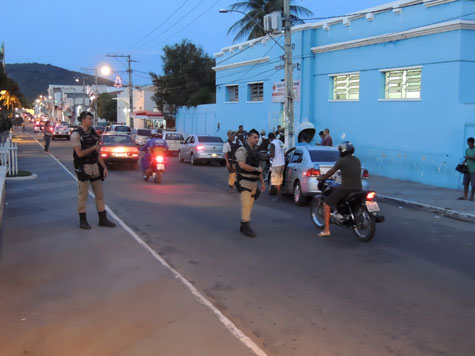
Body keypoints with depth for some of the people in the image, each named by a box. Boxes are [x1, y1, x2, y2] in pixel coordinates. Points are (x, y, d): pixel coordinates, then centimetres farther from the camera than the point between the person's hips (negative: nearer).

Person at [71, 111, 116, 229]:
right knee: (83, 195, 1)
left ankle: (103, 219, 16)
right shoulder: (76, 134, -10)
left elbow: (97, 153, 11)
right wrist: (93, 148, -8)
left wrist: (104, 167, 6)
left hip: (95, 167, 7)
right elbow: (80, 153, -19)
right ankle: (83, 221, 11)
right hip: (83, 168, -6)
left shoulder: (93, 133, 11)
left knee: (99, 194, 8)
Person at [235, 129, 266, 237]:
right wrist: (256, 169, -16)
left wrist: (262, 182, 16)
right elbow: (242, 165, -25)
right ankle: (246, 227, -9)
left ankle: (243, 226, 17)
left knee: (249, 205, 10)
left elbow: (259, 168, 19)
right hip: (244, 181, -8)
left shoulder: (256, 151, 15)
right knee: (246, 205, -12)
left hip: (254, 182, 8)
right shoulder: (242, 150, -11)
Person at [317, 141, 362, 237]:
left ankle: (327, 230, -2)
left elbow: (331, 172, 1)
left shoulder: (342, 161, -7)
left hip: (345, 189, -7)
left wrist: (321, 178, 17)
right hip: (358, 189, 7)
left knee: (326, 205, 4)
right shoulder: (357, 160, 13)